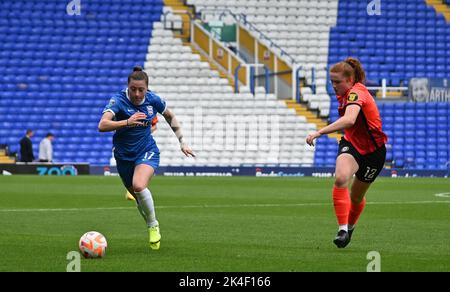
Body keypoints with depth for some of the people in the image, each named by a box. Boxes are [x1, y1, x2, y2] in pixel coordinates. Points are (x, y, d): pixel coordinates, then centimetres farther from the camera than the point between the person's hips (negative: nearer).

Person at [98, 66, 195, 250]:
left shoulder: (153, 100, -10)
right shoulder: (118, 100, -19)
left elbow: (170, 116, 12)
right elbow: (102, 125, -34)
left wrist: (182, 141, 11)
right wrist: (127, 122, -46)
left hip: (147, 151, -1)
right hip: (124, 156, 1)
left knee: (139, 186, -28)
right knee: (138, 197, 8)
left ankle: (153, 225, -8)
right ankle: (152, 228, 34)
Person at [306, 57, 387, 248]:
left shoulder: (356, 93, -26)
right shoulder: (345, 95, 1)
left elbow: (349, 120, -47)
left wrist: (320, 132, -52)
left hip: (373, 150, -5)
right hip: (351, 144, 5)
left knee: (356, 197, 10)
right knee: (341, 178, -27)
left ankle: (350, 227, 41)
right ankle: (342, 229, -28)